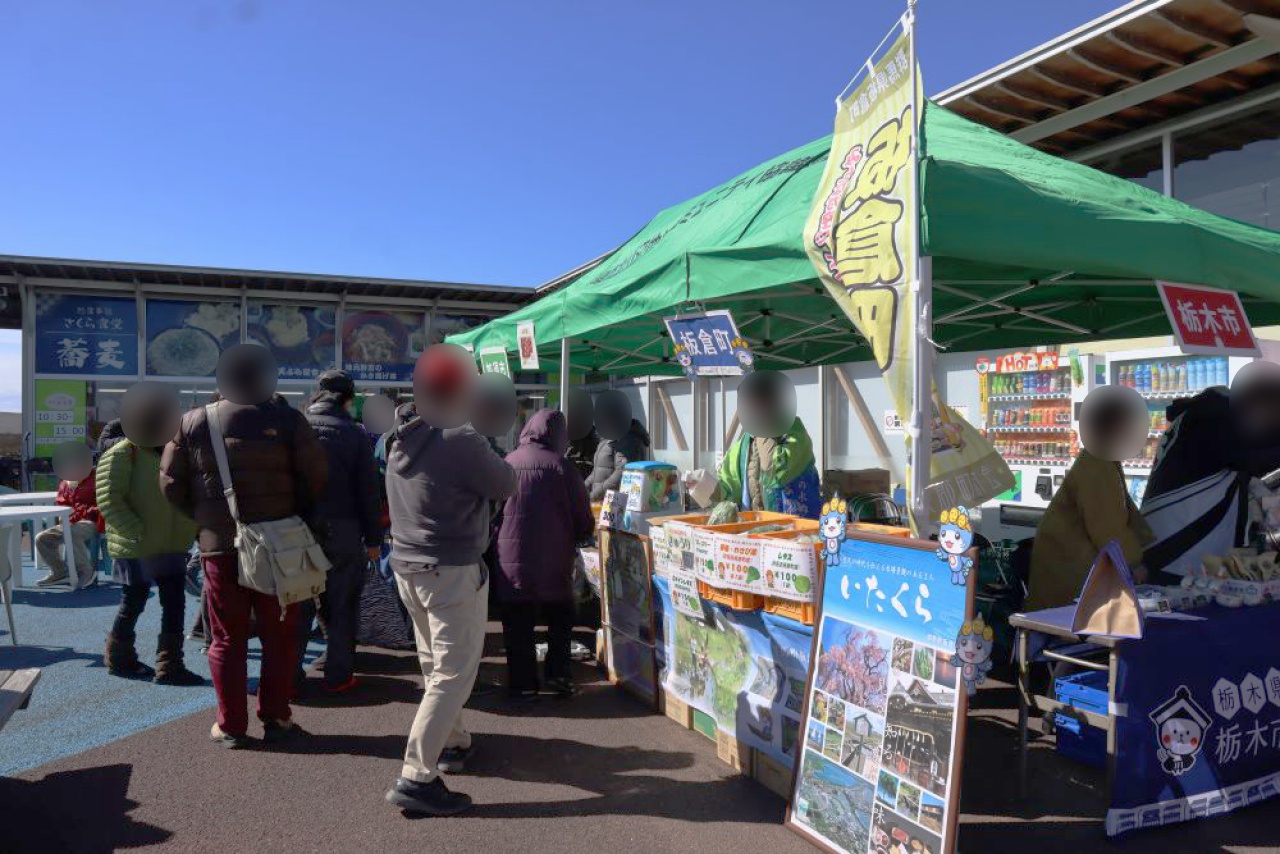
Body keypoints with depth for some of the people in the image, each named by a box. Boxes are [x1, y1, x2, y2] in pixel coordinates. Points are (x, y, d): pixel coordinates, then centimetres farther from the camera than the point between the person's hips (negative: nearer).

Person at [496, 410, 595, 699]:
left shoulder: (507, 463, -3)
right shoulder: (562, 467, -8)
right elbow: (584, 520, -4)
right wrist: (571, 539, 16)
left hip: (512, 559, 1)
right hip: (554, 560, -1)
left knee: (518, 623, 10)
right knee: (560, 619, 18)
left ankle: (522, 682, 14)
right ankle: (558, 673, 14)